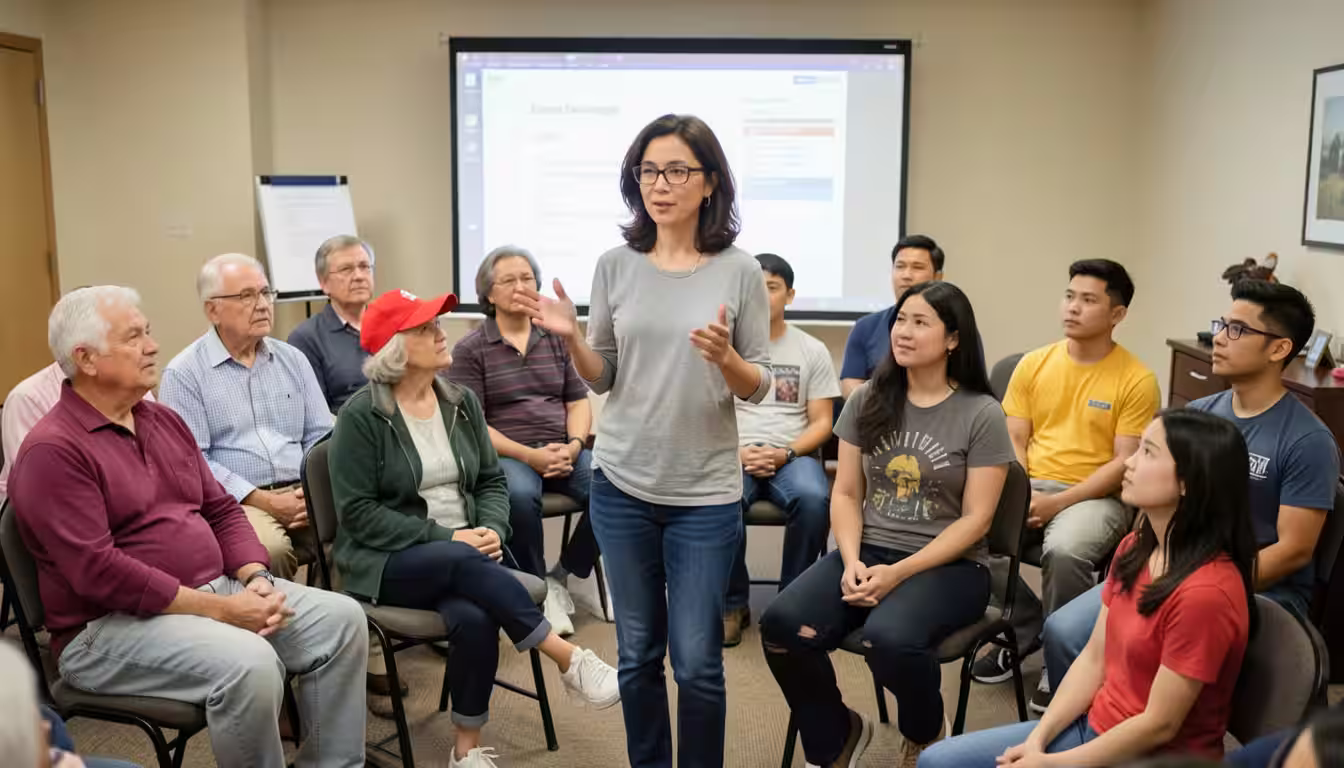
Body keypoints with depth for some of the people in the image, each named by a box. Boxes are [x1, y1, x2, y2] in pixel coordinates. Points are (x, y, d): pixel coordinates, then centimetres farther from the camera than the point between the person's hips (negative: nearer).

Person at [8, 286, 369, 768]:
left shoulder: (165, 421, 13)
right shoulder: (53, 451, -13)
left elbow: (221, 509, 14)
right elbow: (97, 571, -22)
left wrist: (255, 579, -5)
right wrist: (220, 610, -22)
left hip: (216, 590, 8)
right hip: (112, 624, -8)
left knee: (341, 618, -7)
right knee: (249, 662, -33)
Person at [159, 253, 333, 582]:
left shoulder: (293, 360, 16)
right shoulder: (184, 374, 1)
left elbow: (321, 436, 14)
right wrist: (265, 502, -15)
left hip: (301, 493, 4)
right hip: (233, 502, -4)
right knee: (270, 548, -35)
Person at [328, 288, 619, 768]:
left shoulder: (461, 401, 7)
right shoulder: (361, 415, -10)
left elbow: (491, 481, 11)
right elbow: (358, 513, -13)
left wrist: (491, 529, -11)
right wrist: (445, 538, -19)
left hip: (462, 552, 4)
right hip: (387, 561, -4)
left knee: (473, 617, -30)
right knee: (465, 563, -35)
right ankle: (570, 660, -29)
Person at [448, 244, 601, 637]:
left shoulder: (556, 339, 15)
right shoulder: (470, 349, 3)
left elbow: (578, 401, 13)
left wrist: (574, 446, -8)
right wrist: (529, 456, -15)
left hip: (563, 450, 4)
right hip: (504, 454, -3)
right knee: (520, 495, -37)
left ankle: (560, 577, -3)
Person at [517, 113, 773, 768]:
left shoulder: (739, 271, -5)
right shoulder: (615, 266, 0)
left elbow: (757, 388, -2)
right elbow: (602, 379, 7)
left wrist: (725, 358, -23)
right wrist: (570, 338, -12)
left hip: (706, 493, -2)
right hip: (621, 484, 2)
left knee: (696, 661, 3)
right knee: (638, 654, 13)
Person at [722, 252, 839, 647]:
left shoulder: (813, 351, 8)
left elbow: (822, 423, 5)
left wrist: (784, 454, -13)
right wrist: (738, 452, -13)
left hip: (793, 455, 0)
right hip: (734, 453, 0)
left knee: (814, 500, -35)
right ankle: (733, 604, -13)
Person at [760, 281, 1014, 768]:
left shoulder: (981, 415, -5)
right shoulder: (867, 400, 6)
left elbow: (975, 520, -8)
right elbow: (845, 494, 7)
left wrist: (898, 573, -18)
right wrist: (852, 561, -12)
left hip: (948, 564, -3)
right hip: (868, 550, 4)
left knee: (888, 638, -35)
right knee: (782, 625, -24)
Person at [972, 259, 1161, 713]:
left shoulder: (1136, 380, -4)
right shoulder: (1034, 364, 8)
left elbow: (1124, 463, -8)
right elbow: (1013, 441, 8)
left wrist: (1058, 503, -18)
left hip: (1095, 497, -4)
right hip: (1031, 488, 4)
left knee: (1064, 549, -36)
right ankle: (1026, 628, 1)